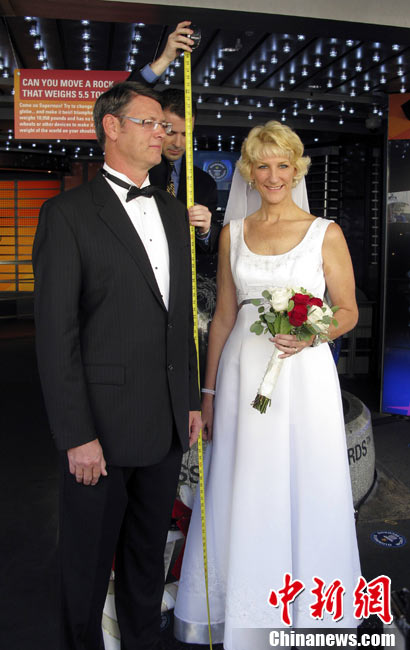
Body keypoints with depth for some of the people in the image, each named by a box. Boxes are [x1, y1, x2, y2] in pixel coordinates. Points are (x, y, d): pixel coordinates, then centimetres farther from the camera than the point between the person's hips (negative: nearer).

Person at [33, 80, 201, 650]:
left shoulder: (174, 213, 11)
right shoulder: (67, 214, -9)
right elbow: (55, 334, -13)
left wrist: (191, 401, 12)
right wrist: (76, 436, -15)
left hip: (167, 426, 6)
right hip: (103, 425, -5)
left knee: (148, 555, 22)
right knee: (88, 564, 14)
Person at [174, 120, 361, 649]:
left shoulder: (325, 233, 0)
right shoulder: (233, 234, 8)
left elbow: (348, 311, 3)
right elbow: (223, 316, 10)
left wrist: (312, 332, -19)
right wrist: (209, 393, 9)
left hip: (304, 375, -2)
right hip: (244, 373, 3)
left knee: (303, 492, 6)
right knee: (241, 494, 9)